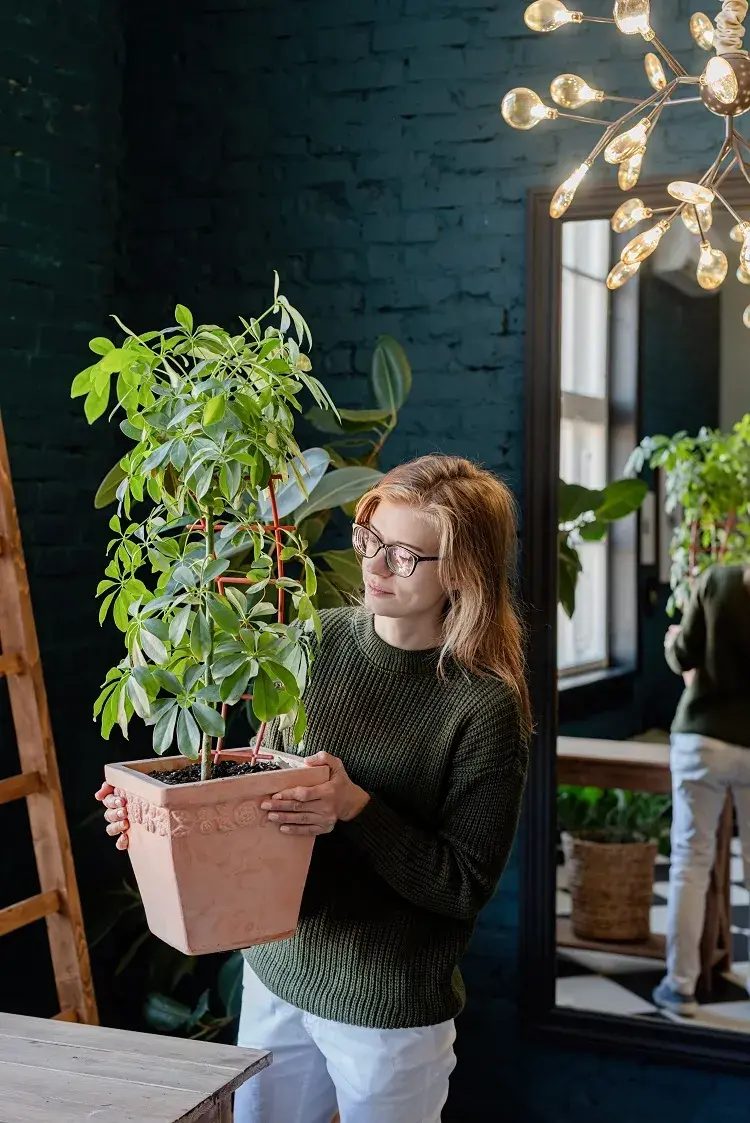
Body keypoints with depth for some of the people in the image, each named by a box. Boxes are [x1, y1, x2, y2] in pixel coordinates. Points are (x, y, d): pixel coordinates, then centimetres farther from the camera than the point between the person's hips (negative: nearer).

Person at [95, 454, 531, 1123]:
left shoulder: (485, 706, -20)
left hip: (389, 1008, -5)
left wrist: (357, 809, -29)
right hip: (277, 971, 5)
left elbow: (466, 887, -17)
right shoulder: (317, 641, -4)